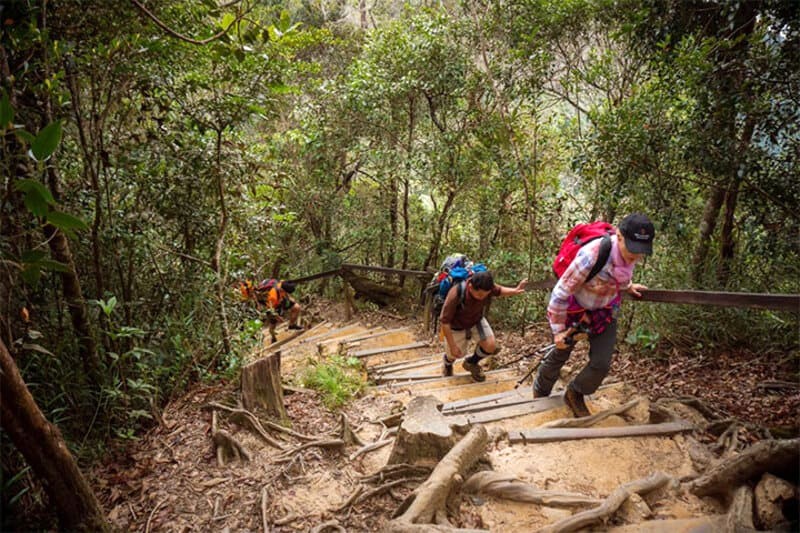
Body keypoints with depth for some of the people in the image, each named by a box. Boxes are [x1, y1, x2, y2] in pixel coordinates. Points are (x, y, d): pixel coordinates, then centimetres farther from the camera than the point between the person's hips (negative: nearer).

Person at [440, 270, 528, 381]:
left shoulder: (486, 287, -29)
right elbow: (444, 321, -29)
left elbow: (499, 291, -2)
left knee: (490, 346, -11)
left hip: (477, 319, 3)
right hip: (457, 324, -3)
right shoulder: (456, 294, -41)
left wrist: (515, 291, -21)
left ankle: (471, 363, 22)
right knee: (456, 354, 8)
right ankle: (448, 364, 49)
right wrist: (452, 346, -25)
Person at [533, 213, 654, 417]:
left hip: (604, 312, 5)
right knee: (560, 354, 14)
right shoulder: (591, 256, -40)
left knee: (601, 364, 1)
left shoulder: (630, 252, -20)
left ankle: (575, 395, 29)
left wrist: (626, 286, 19)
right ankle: (539, 393, 41)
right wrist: (557, 329, -22)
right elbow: (560, 293, -29)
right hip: (575, 308, -4)